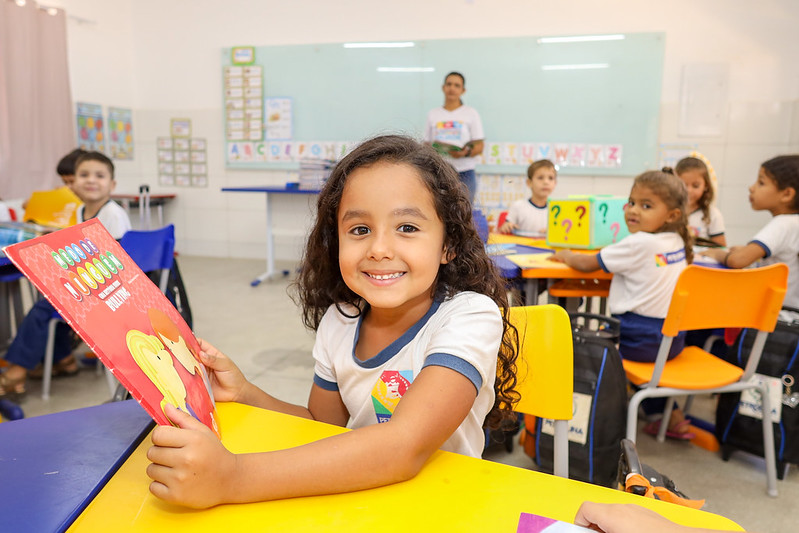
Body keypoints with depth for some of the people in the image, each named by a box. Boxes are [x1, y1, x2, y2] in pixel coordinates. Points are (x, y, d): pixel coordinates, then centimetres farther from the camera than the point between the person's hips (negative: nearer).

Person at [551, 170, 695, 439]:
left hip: (642, 341, -8)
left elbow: (588, 264, -8)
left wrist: (565, 255, 10)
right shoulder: (677, 242, 6)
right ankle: (670, 414, 30)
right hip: (673, 339, 8)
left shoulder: (638, 243, -17)